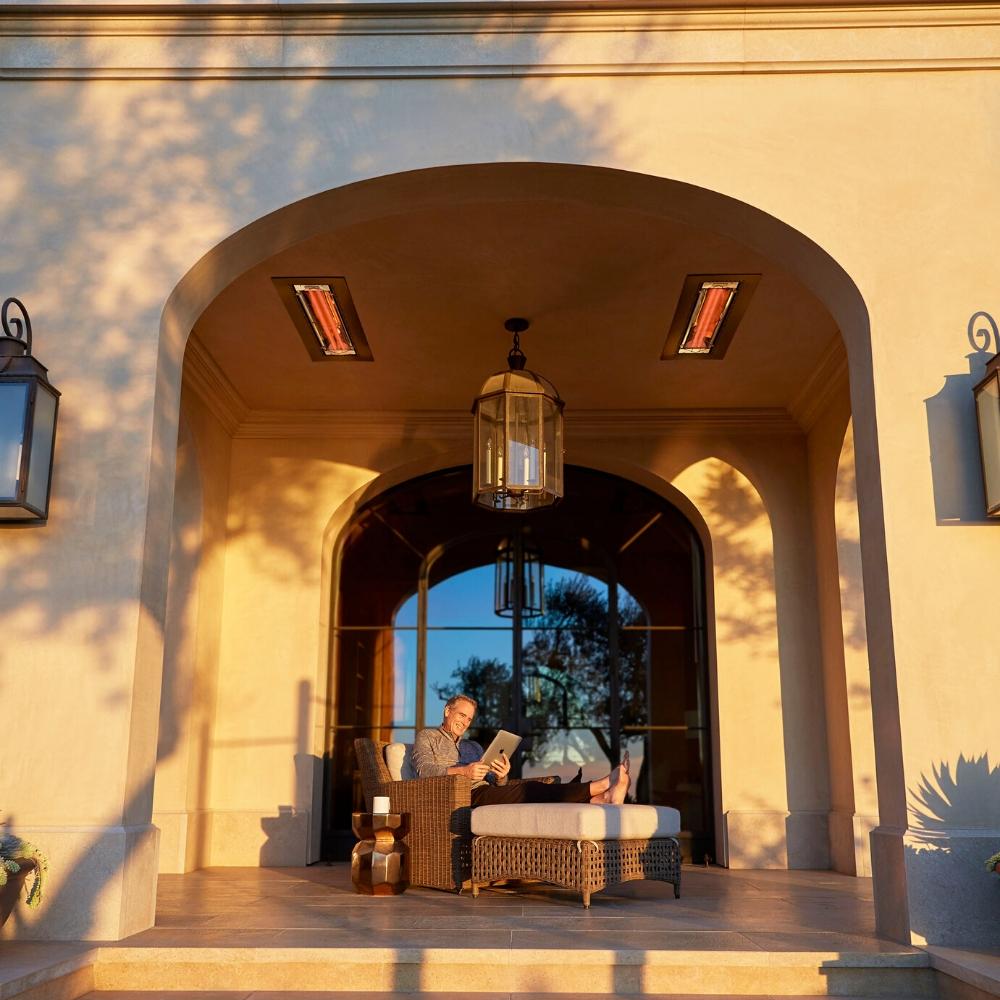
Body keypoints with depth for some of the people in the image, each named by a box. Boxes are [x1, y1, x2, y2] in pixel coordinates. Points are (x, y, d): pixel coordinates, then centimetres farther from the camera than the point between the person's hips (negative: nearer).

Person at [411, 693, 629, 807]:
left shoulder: (473, 747, 33)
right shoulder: (427, 737, 17)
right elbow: (424, 769, -5)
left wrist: (501, 777, -5)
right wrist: (463, 771, -20)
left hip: (484, 793, 6)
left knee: (534, 792, -24)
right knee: (529, 790, -27)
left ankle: (604, 798, -43)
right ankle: (603, 785, -38)